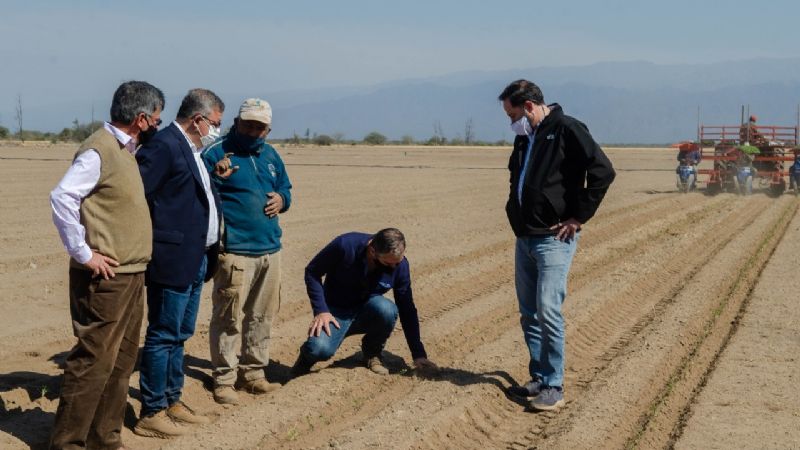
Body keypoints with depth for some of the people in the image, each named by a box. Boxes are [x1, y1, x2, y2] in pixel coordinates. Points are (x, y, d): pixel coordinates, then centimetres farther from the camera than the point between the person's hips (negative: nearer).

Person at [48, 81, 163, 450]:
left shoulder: (124, 149, 14)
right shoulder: (98, 150, -14)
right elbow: (62, 197, -24)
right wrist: (83, 254, -20)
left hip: (131, 275, 9)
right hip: (106, 278, -9)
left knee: (121, 362, 13)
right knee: (94, 361, -5)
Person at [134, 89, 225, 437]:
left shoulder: (192, 150, 16)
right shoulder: (164, 146, -15)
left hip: (195, 260, 10)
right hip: (173, 259, -10)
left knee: (179, 335, 17)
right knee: (163, 336, -1)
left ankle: (172, 402, 28)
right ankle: (152, 413, 8)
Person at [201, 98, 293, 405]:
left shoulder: (271, 155, 16)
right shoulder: (216, 152, -5)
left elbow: (285, 188, 27)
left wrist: (282, 199, 4)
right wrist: (216, 176, -30)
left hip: (270, 250, 7)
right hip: (234, 251, -7)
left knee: (262, 317, 14)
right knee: (228, 318, -5)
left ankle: (254, 373, 26)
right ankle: (224, 379, 4)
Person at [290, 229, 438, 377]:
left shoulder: (399, 264, -15)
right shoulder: (345, 246, -24)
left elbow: (407, 310, -7)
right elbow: (312, 272, -10)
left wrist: (419, 355, -9)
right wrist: (321, 310, -21)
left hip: (367, 314, 2)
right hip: (336, 311, -2)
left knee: (386, 309, -33)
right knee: (320, 349, -32)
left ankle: (373, 353, -2)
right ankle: (310, 352, 8)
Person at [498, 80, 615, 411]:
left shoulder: (566, 130, -10)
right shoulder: (523, 139, 15)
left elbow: (603, 171, -18)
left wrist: (578, 217, -15)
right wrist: (515, 213, 15)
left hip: (553, 238, -8)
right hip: (524, 237, 9)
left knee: (548, 311, -12)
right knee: (529, 313, 11)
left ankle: (554, 387, -3)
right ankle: (539, 380, 20)